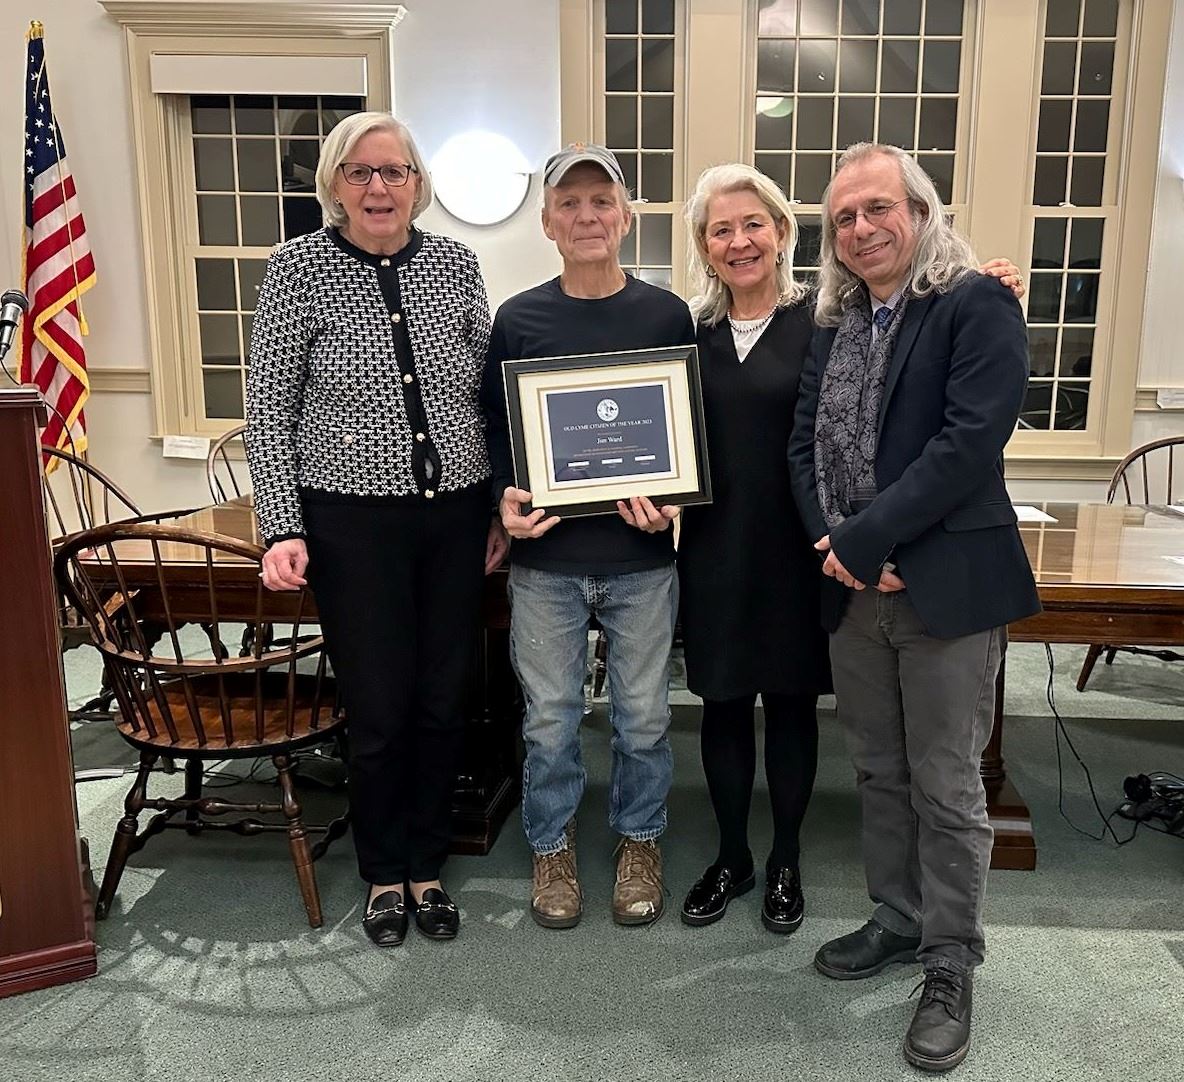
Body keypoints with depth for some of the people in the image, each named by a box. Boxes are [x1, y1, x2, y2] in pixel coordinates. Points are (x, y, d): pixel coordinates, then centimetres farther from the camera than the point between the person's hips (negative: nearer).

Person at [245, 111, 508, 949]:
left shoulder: (456, 264, 5)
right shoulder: (300, 267, -3)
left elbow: (491, 391, 10)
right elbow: (268, 410, -2)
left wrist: (503, 507, 7)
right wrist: (283, 529, -9)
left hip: (456, 517, 3)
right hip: (353, 523, -2)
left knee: (444, 701, 10)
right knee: (379, 709, 5)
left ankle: (427, 864, 32)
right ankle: (384, 872, 30)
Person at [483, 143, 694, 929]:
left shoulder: (667, 315, 1)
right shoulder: (518, 320, 1)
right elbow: (496, 427, 5)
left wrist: (671, 500, -12)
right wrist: (507, 499, -12)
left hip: (643, 556, 0)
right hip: (546, 558, 0)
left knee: (643, 716, 12)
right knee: (550, 717, 11)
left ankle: (640, 842, 36)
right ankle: (553, 846, 34)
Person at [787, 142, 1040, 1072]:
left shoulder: (978, 307, -7)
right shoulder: (834, 324, 13)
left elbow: (969, 442, -18)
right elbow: (804, 445, 8)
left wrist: (864, 541, -19)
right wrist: (832, 545, -8)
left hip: (945, 585, -6)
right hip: (851, 590, 6)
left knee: (947, 788, 5)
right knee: (880, 773, 17)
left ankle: (951, 968, 23)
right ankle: (899, 920, 36)